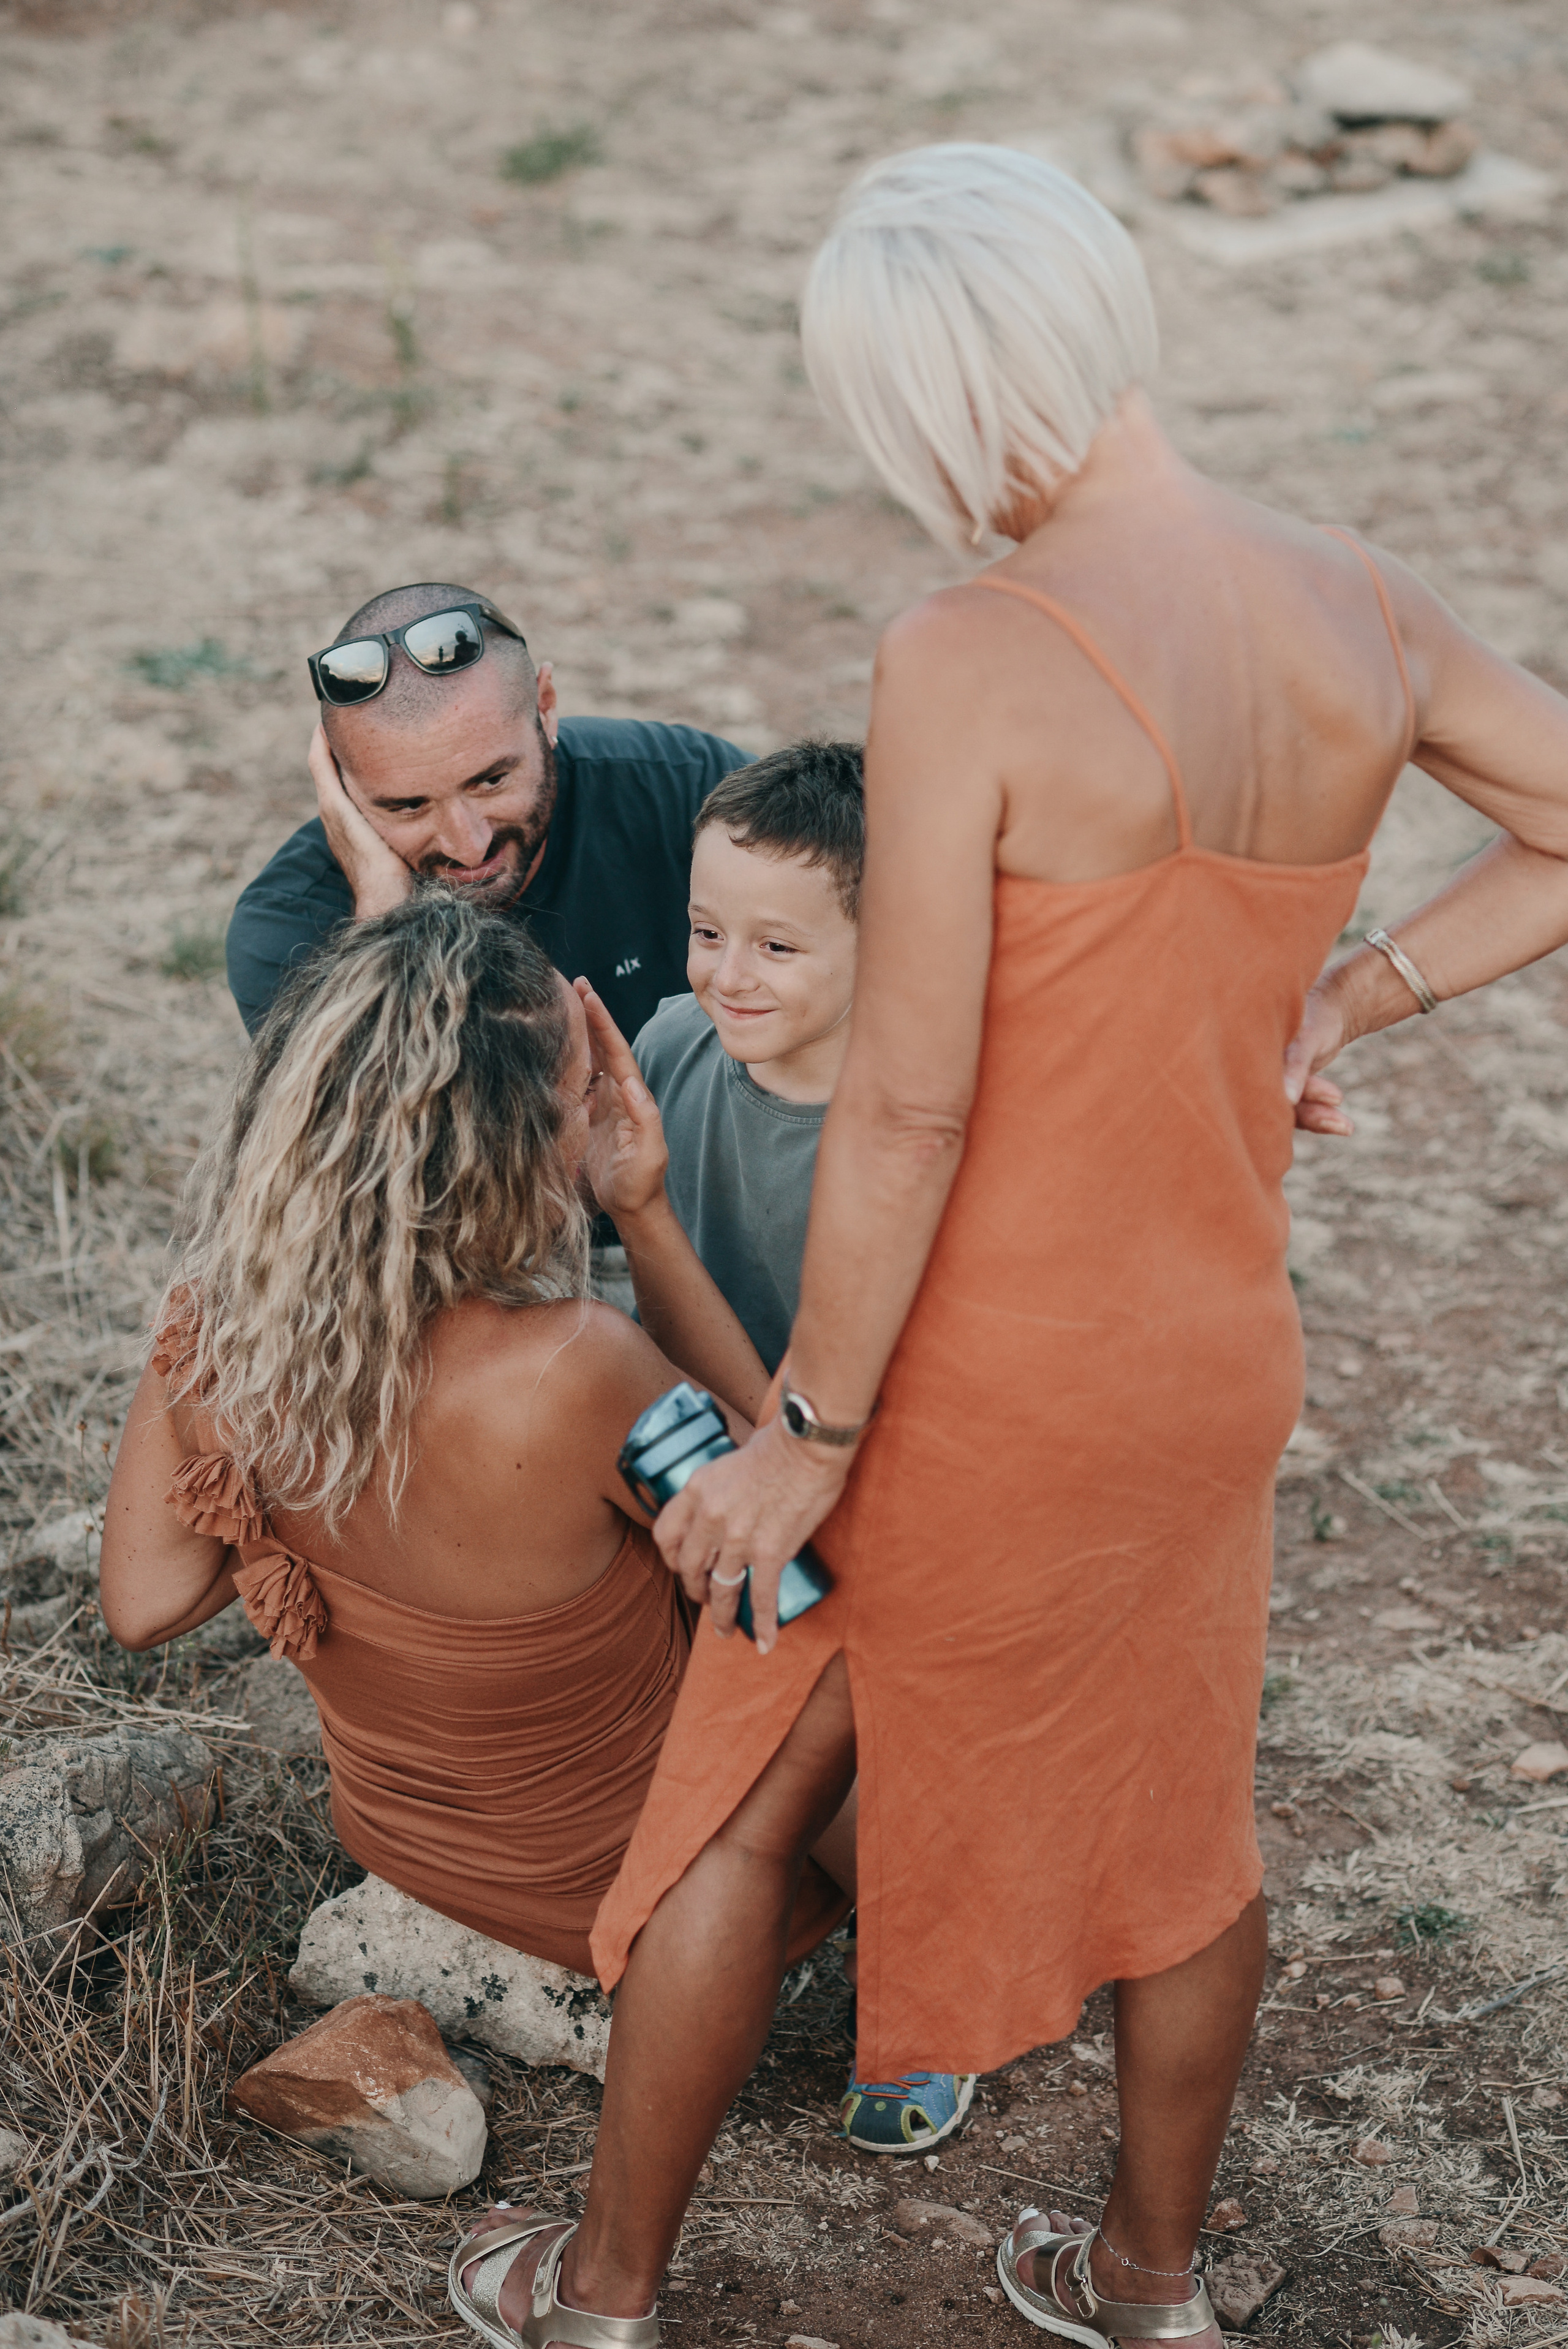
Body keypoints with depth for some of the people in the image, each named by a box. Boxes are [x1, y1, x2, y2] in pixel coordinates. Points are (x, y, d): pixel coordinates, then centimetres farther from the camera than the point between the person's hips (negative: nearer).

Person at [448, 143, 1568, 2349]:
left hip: (986, 1369, -5)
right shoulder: (1360, 611, -7)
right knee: (1174, 1800, 26)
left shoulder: (970, 662, -25)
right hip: (1220, 1344, 5)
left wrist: (806, 1440, -12)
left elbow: (907, 1109, -23)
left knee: (744, 1804, 17)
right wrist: (1339, 1002, 6)